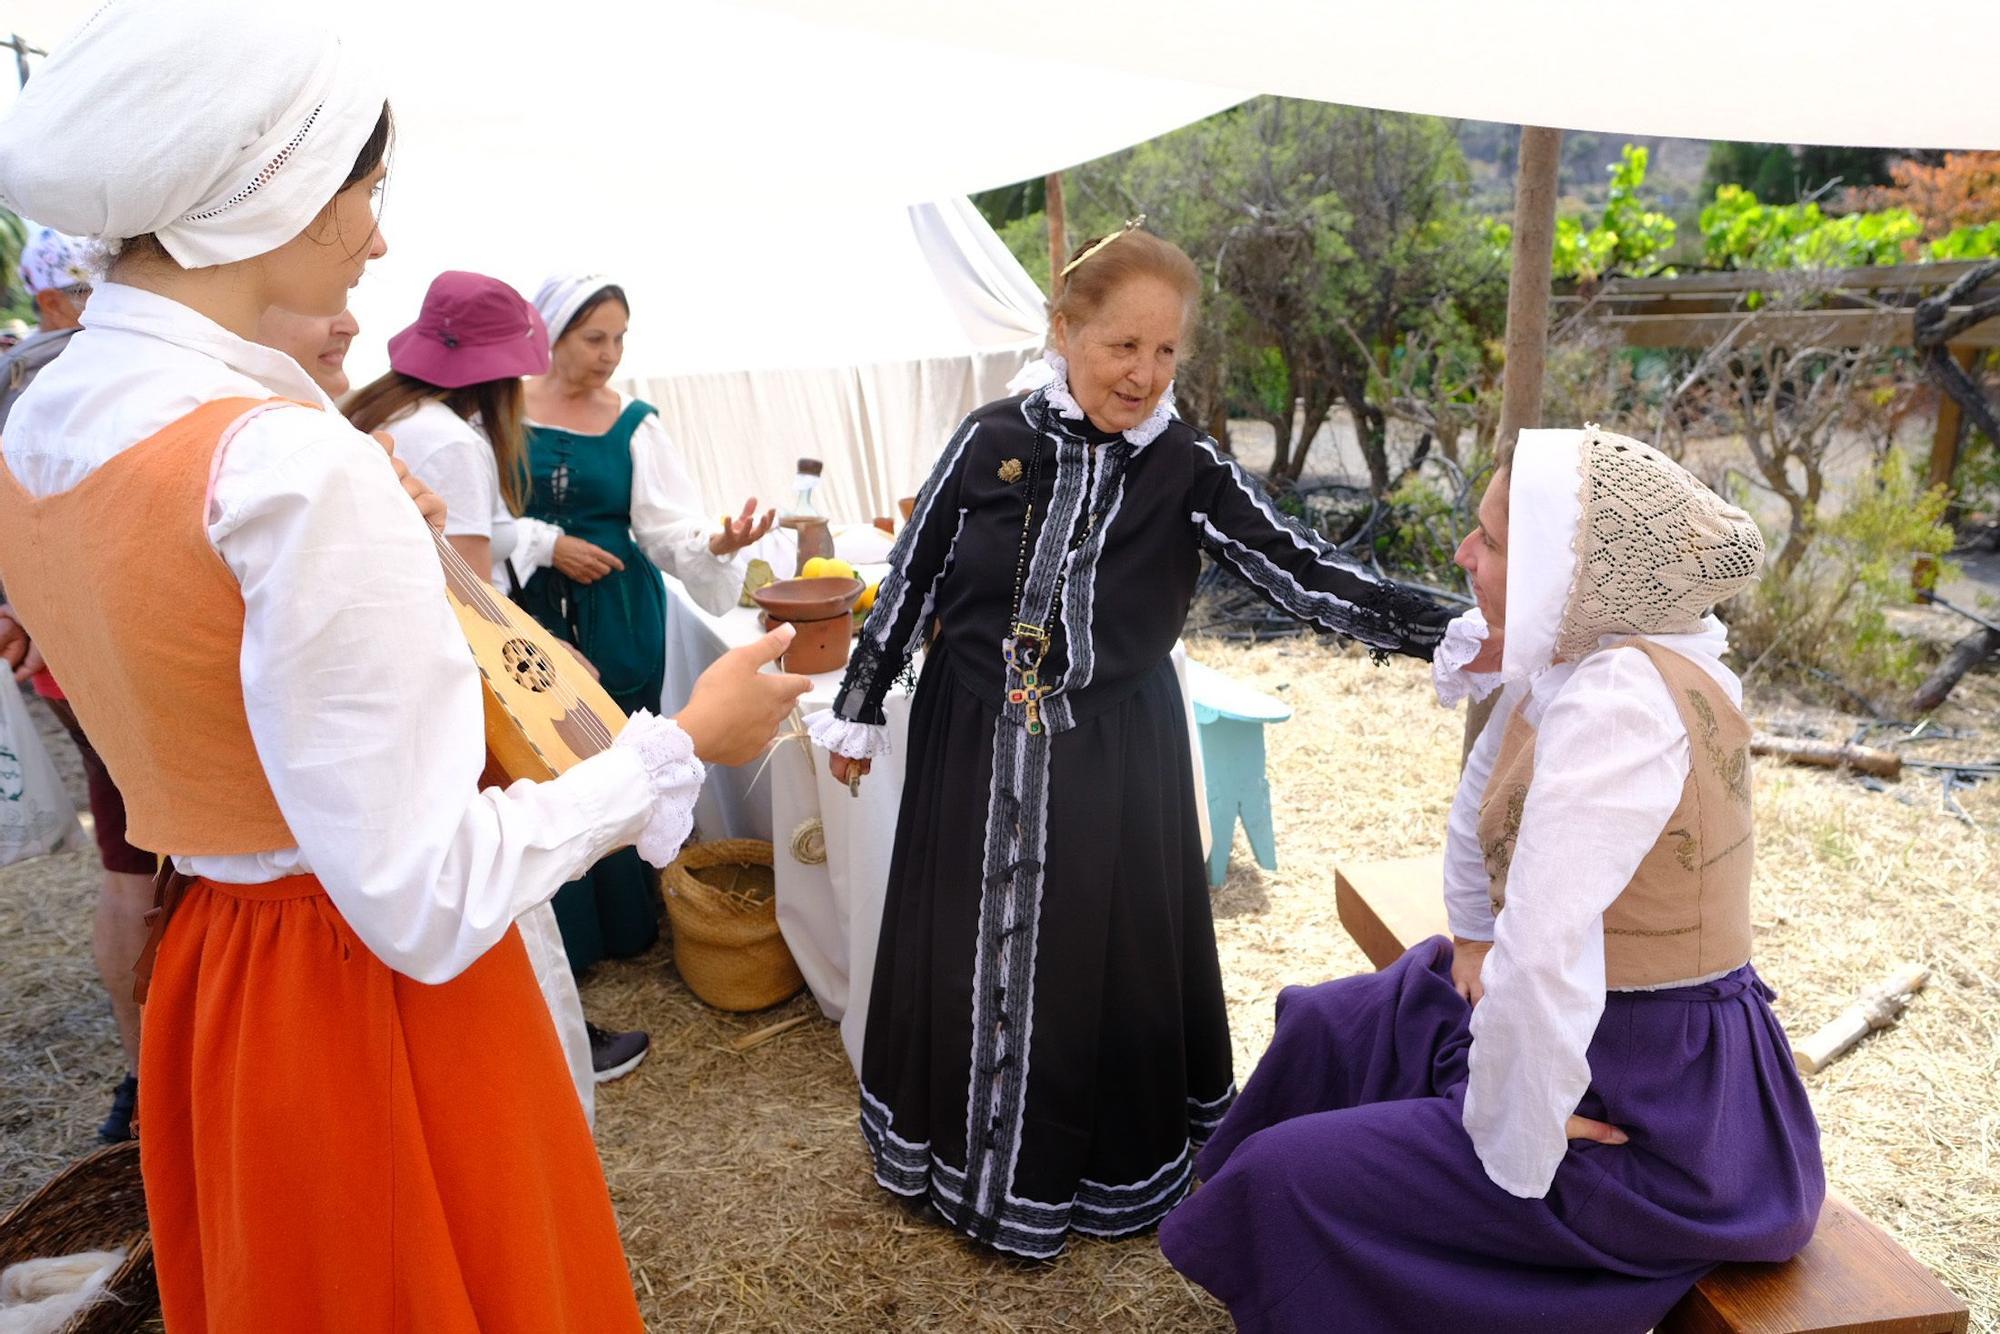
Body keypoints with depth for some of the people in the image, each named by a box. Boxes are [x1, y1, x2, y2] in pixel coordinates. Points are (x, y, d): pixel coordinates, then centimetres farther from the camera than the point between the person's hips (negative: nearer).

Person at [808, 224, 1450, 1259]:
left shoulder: (1189, 472, -7)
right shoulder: (991, 441, -6)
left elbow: (1305, 574, -14)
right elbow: (911, 580, 1)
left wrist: (1456, 635, -25)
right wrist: (858, 710, 6)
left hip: (1113, 755, 0)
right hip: (974, 746, 1)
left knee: (1104, 957, 11)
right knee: (968, 950, 13)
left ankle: (1103, 1165, 37)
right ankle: (955, 1144, 39)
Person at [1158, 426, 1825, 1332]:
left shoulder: (1622, 699, -31)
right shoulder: (1568, 663, -3)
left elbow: (1544, 960, -36)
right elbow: (1488, 796, 16)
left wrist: (1512, 1141, -23)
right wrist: (1473, 943, 12)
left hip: (1658, 1120, -9)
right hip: (1593, 1033, 9)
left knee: (1293, 1180, -7)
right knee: (1329, 1029, 20)